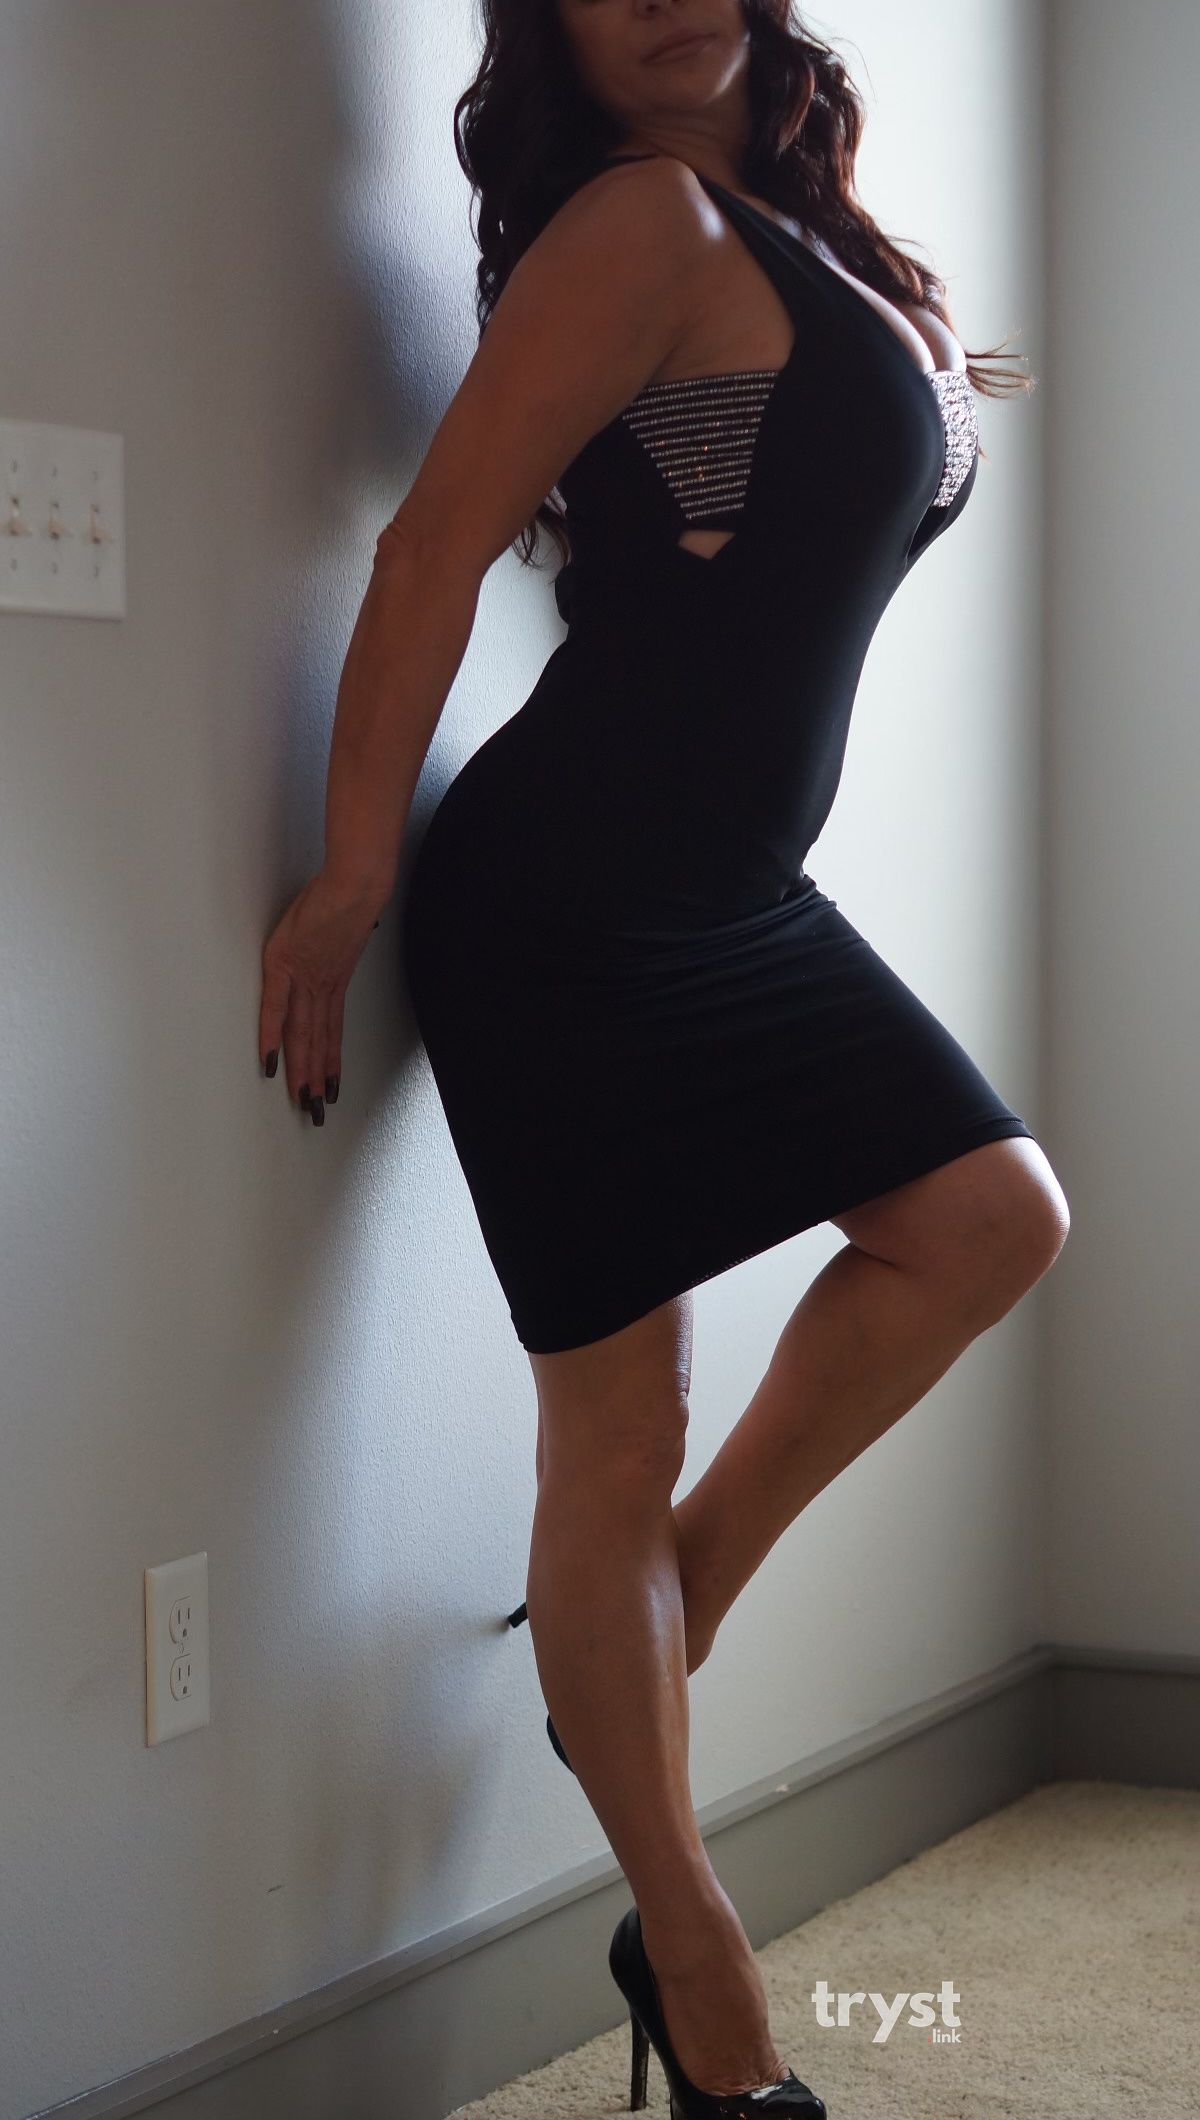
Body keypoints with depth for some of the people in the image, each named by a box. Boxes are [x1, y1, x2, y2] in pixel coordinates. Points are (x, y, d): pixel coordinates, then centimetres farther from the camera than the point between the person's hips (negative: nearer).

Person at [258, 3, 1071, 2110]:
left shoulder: (794, 239, 12)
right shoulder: (649, 223, -13)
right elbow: (433, 550, -17)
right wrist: (355, 874, -16)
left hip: (734, 894, 9)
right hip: (564, 906, -9)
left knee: (993, 1218, 1)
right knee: (618, 1426, -2)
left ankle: (681, 1593, 15)